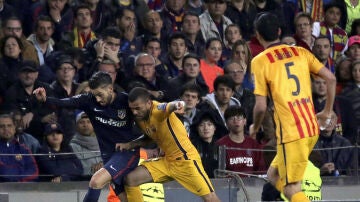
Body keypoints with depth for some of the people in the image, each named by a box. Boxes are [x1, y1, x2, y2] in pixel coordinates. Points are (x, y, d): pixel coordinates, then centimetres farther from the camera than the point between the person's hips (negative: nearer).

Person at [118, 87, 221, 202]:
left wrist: (175, 105, -70)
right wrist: (129, 145, 8)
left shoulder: (158, 110, -21)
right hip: (167, 161, 8)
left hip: (186, 159, -8)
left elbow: (168, 107, -47)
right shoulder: (139, 118, 2)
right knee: (130, 179, -1)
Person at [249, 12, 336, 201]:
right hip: (312, 128, 7)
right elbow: (330, 78, 6)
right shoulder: (301, 52, 11)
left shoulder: (259, 61, -5)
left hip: (290, 132, -6)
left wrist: (255, 128, 11)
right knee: (274, 175, 21)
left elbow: (261, 106, -9)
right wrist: (327, 112, 18)